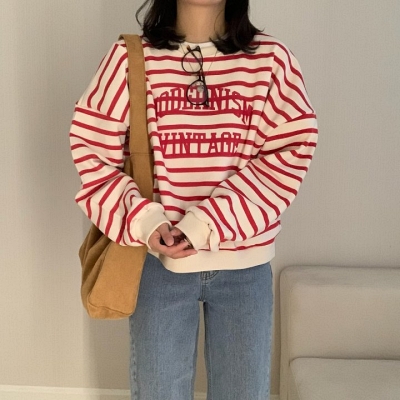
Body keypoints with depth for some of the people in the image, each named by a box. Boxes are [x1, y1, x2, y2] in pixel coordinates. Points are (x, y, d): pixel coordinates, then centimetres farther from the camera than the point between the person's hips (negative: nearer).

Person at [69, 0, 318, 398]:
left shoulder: (271, 58, -1)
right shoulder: (131, 57, -2)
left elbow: (290, 153, -7)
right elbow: (90, 148, -1)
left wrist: (207, 226, -17)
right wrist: (144, 221, -16)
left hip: (244, 264, 1)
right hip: (159, 261, 0)